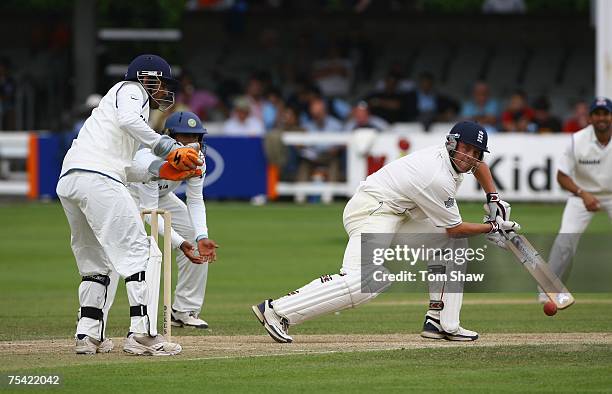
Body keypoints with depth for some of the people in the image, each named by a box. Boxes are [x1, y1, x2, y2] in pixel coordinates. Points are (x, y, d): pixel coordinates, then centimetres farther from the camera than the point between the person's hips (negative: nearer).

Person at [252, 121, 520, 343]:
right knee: (363, 281, -31)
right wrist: (493, 227, 2)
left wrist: (494, 200, 25)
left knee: (452, 245, 11)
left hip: (396, 213, 11)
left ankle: (441, 323, 8)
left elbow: (478, 164, 32)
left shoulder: (450, 155, 6)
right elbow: (454, 228, -9)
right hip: (371, 211, -11)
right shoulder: (438, 178, -22)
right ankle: (277, 310, -31)